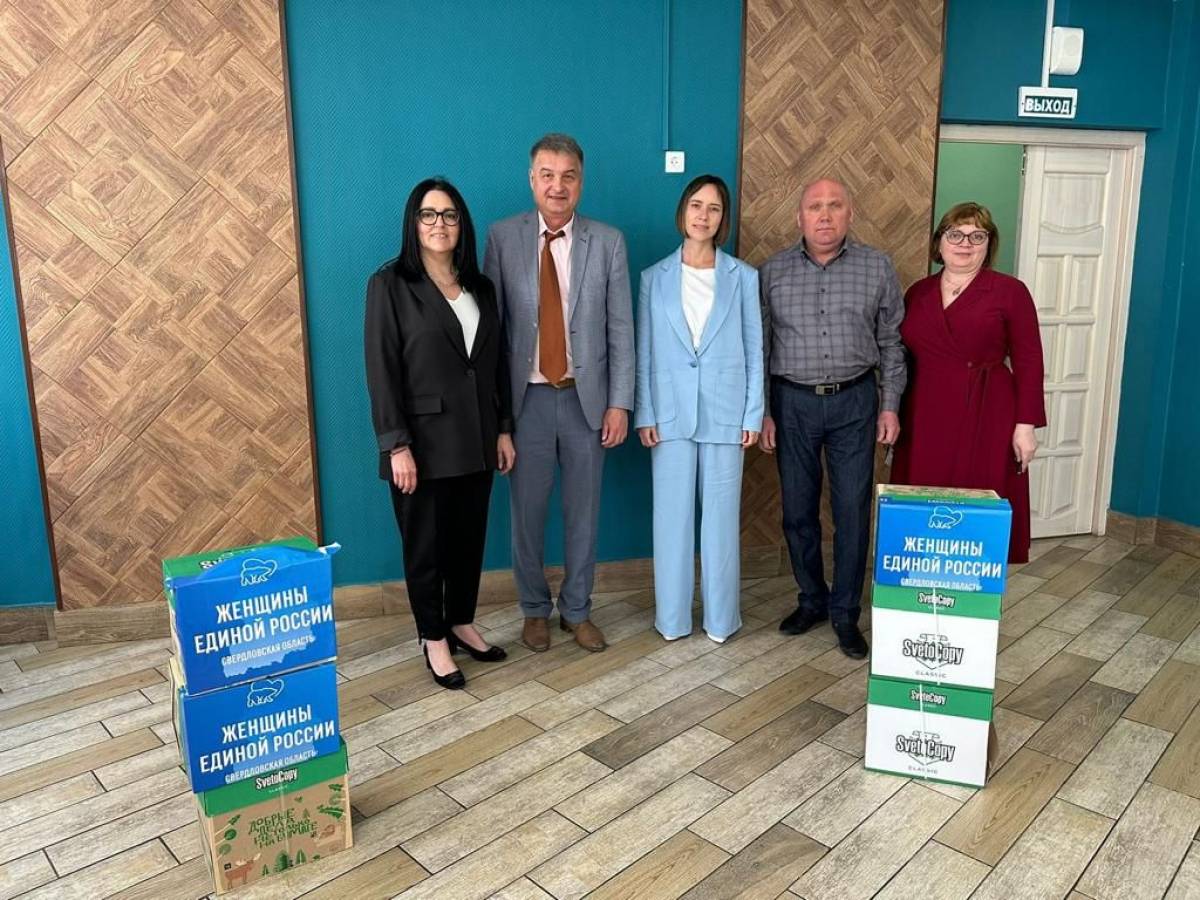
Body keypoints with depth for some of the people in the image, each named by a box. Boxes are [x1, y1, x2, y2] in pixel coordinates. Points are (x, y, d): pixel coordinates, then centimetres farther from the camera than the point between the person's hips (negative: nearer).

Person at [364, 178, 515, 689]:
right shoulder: (390, 285, -7)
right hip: (423, 441, -5)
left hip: (475, 439, 5)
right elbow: (381, 370, -11)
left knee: (470, 537, 15)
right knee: (425, 544, 8)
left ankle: (461, 623, 34)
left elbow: (497, 364, 12)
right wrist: (397, 445, -17)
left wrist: (504, 429, 8)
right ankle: (434, 639, 25)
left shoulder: (480, 287, 9)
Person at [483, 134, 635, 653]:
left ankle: (577, 610, 29)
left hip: (586, 397, 1)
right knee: (528, 510, 10)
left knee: (583, 510, 11)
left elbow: (621, 328, 0)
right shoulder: (503, 238, -1)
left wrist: (620, 402, -4)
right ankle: (535, 610, 30)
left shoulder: (608, 242, 0)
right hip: (527, 398, 0)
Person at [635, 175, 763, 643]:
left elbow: (754, 349, 4)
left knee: (721, 516, 6)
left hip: (725, 413, 0)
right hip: (671, 413, 1)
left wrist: (753, 415, -1)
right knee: (671, 516, 6)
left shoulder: (743, 277, 3)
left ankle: (720, 617, 21)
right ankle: (672, 616, 20)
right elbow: (644, 351, 4)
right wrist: (644, 415, -2)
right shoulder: (655, 277, 5)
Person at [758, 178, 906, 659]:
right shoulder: (773, 271, 2)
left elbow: (891, 342, 5)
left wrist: (890, 406, 1)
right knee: (798, 510, 9)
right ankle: (811, 600, 27)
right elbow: (759, 346, 4)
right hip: (793, 402, 1)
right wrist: (761, 411, 1)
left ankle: (845, 614, 16)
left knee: (852, 512, 2)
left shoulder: (877, 267, 2)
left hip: (854, 402, -1)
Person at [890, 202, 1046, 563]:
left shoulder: (1010, 292, -1)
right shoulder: (918, 292, 11)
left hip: (985, 421, -3)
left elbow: (1028, 362, -3)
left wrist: (1026, 424, -9)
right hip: (925, 421, 4)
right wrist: (894, 418, 12)